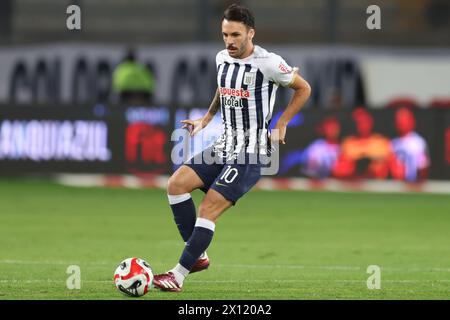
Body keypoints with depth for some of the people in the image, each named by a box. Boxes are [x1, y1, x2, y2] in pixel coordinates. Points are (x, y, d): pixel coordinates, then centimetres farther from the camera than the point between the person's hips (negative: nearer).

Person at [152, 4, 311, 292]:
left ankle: (178, 276, -11)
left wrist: (281, 125, -5)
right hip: (224, 146, 8)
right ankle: (198, 256, 1)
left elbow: (303, 89, 0)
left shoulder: (268, 63, -13)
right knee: (177, 184, -8)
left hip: (251, 153, -8)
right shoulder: (222, 58, 8)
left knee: (208, 211, -15)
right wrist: (205, 119, 17)